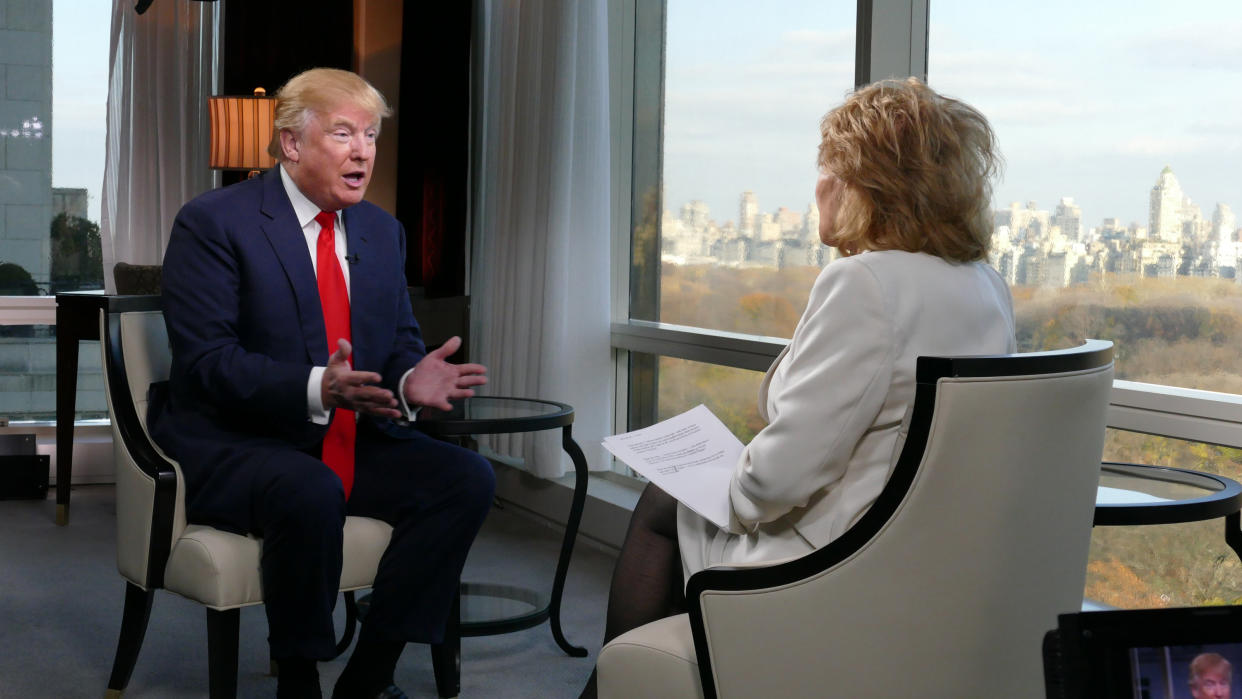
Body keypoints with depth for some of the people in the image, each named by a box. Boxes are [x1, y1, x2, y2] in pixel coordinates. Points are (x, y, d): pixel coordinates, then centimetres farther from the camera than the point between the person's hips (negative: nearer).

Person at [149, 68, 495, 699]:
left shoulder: (383, 232, 12)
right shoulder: (212, 223, -8)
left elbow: (400, 342, 11)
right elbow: (208, 359, -17)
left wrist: (411, 381, -15)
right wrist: (315, 389, -33)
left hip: (350, 441, 7)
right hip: (231, 446, -6)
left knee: (467, 477, -15)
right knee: (310, 494, -37)